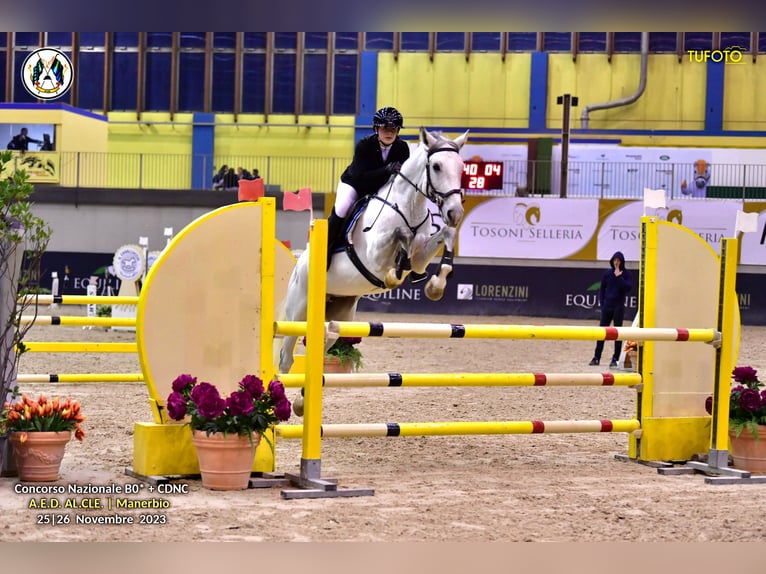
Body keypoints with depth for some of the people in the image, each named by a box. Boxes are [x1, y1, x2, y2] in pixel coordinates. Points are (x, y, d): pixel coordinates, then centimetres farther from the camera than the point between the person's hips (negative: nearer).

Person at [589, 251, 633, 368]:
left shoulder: (627, 274, -1)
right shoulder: (608, 273, 7)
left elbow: (628, 288, -15)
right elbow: (602, 288, 13)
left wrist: (619, 277, -18)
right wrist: (602, 302, 3)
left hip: (619, 307, -3)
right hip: (607, 306, 3)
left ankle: (615, 359, 6)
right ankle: (596, 357, 8)